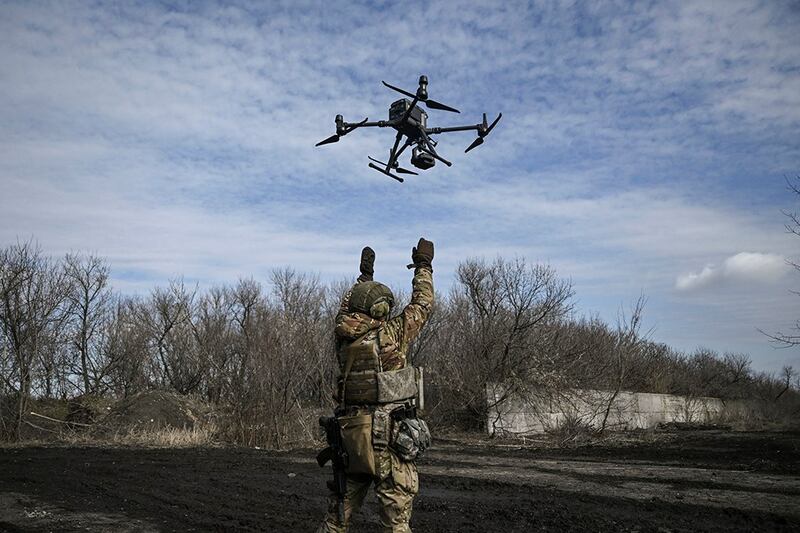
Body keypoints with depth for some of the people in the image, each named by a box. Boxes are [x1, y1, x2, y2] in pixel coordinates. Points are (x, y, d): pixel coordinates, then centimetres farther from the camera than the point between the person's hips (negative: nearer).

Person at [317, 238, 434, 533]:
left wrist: (364, 275, 38)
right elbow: (422, 304, 7)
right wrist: (423, 265, 20)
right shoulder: (390, 333, -7)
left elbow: (348, 308, 28)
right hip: (388, 435, -6)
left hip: (350, 434, 6)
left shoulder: (344, 335, 6)